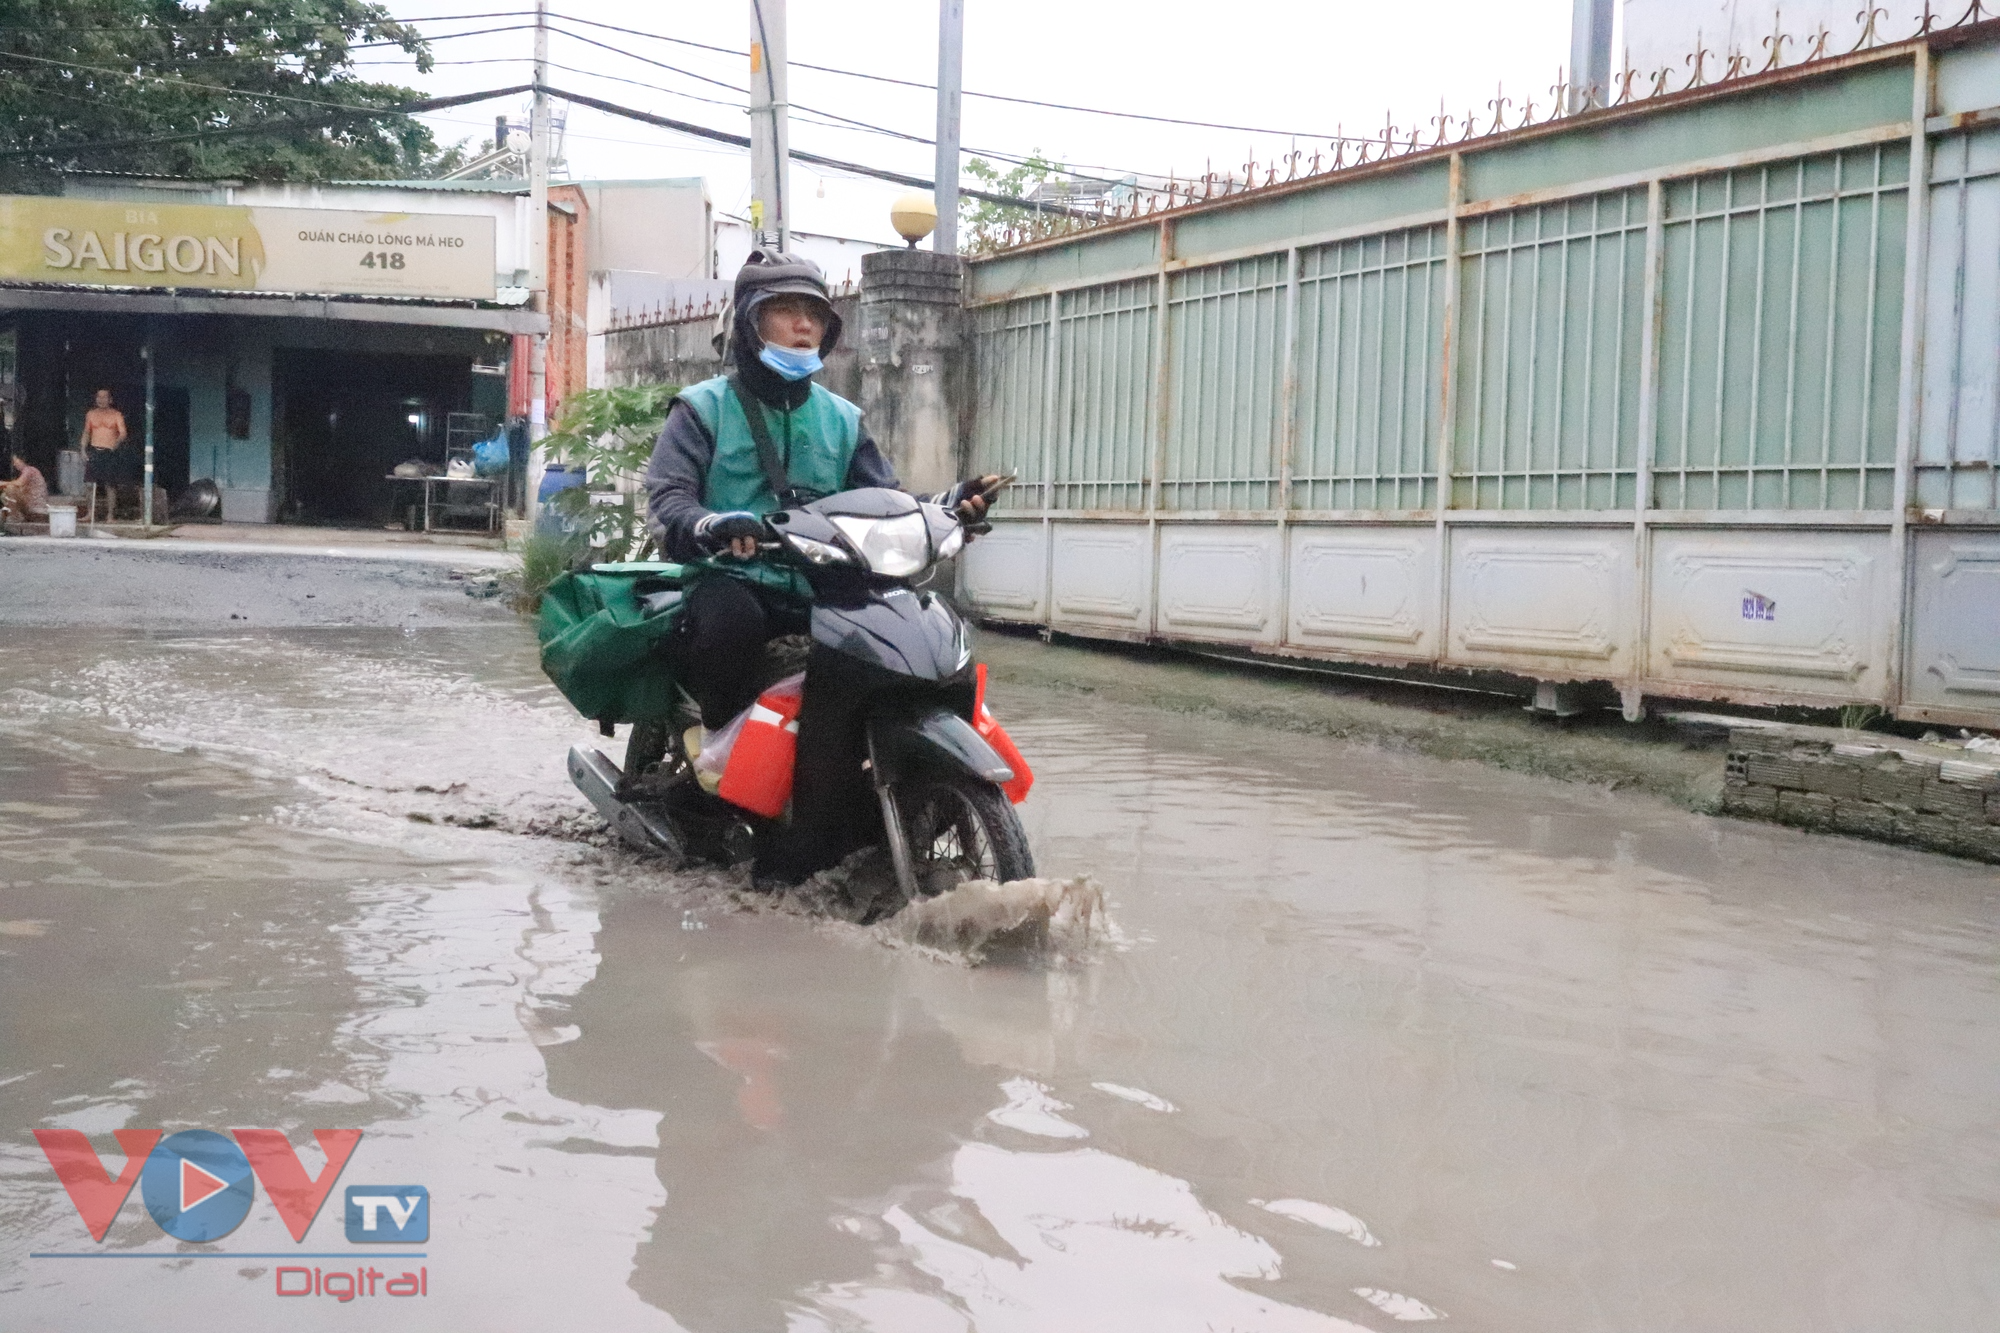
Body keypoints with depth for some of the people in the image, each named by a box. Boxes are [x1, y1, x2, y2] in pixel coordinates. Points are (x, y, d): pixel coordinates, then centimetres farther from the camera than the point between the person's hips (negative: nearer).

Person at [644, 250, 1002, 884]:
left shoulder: (842, 419, 22)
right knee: (731, 616, -41)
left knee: (848, 659, -31)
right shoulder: (703, 408, 7)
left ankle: (808, 840, -26)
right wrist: (709, 527, -31)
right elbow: (667, 496, -7)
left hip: (816, 592, 3)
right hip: (730, 581, -3)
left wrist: (944, 504, -3)